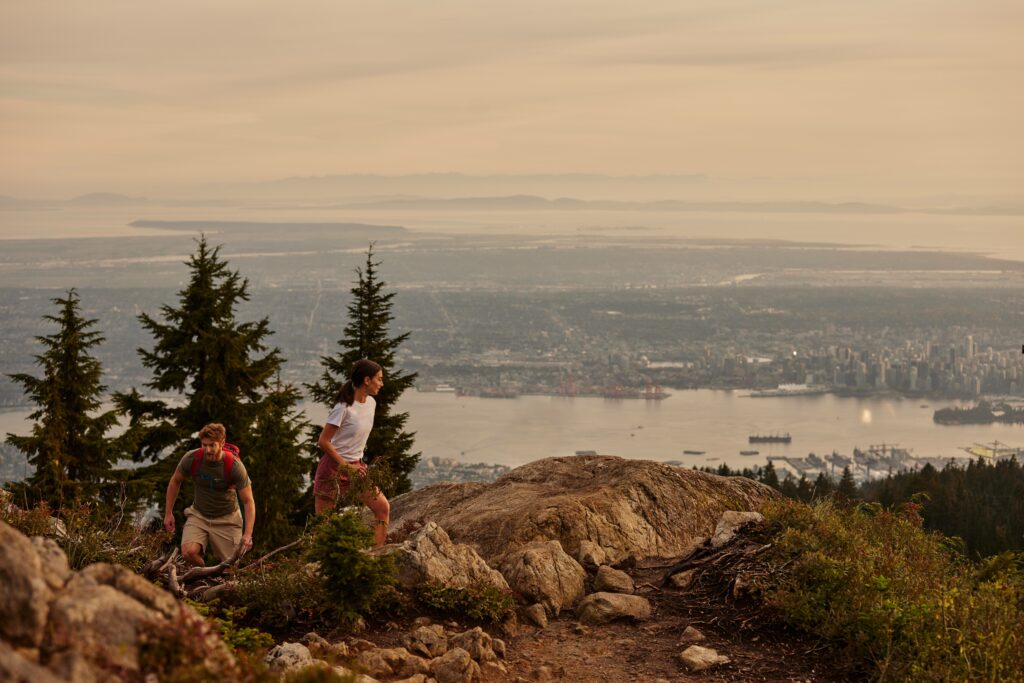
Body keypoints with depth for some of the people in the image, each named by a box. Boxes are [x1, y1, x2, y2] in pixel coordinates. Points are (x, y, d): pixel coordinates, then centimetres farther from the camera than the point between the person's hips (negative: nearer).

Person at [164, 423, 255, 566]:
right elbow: (175, 481, 3)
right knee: (189, 552, -24)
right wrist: (168, 513, 5)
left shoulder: (235, 466, -24)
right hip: (199, 515, 1)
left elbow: (248, 502, -20)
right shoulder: (191, 459, -18)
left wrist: (248, 534, -31)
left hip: (226, 519, -1)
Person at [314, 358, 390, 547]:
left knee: (383, 507, 0)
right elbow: (323, 441, -19)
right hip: (334, 466, -8)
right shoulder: (344, 408, -20)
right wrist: (346, 466, -20)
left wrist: (358, 464, 12)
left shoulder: (371, 403, 4)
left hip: (356, 466, 8)